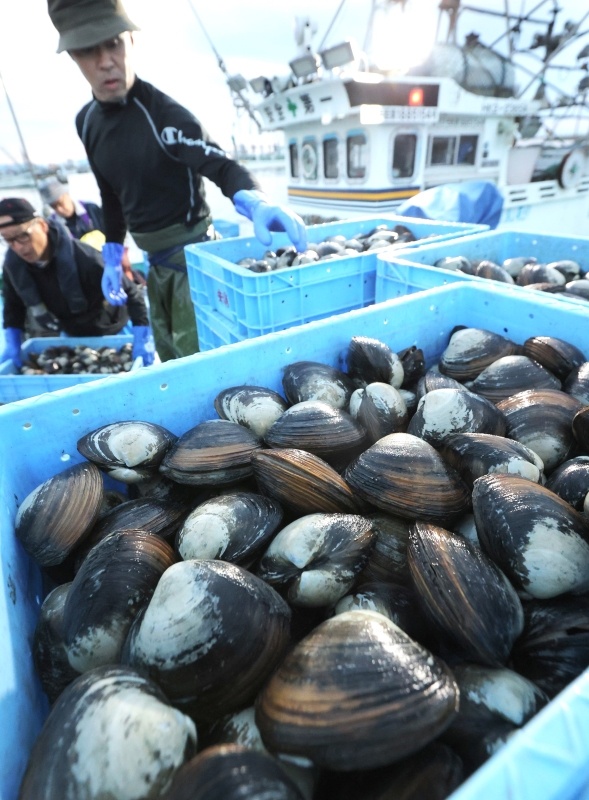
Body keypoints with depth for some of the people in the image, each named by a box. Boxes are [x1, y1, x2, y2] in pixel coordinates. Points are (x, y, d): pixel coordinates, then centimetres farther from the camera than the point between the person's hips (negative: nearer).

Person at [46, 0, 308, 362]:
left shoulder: (163, 113, -17)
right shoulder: (87, 121, 5)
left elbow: (223, 167, -24)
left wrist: (257, 204, -45)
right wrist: (113, 257, 12)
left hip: (192, 253, -7)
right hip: (155, 261, 8)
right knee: (170, 358, 21)